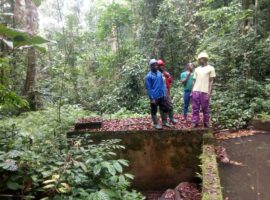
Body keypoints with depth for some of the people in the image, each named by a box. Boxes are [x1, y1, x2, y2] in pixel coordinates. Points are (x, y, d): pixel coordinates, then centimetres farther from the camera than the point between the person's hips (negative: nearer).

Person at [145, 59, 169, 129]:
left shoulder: (159, 73, 5)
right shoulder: (149, 76, -11)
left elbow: (162, 84, 11)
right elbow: (148, 88, -12)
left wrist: (164, 93, 6)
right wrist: (152, 98, -14)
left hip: (161, 96, 6)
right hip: (154, 97, -6)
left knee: (164, 109, 13)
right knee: (154, 111, 8)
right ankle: (155, 124, 21)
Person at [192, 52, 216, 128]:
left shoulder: (210, 68, 2)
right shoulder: (197, 69, 16)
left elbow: (211, 81, -1)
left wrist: (209, 92, -9)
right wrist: (192, 91, 8)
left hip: (205, 92, -4)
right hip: (196, 91, 4)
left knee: (205, 109, 2)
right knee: (195, 109, 3)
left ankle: (206, 125, 10)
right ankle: (195, 124, 7)